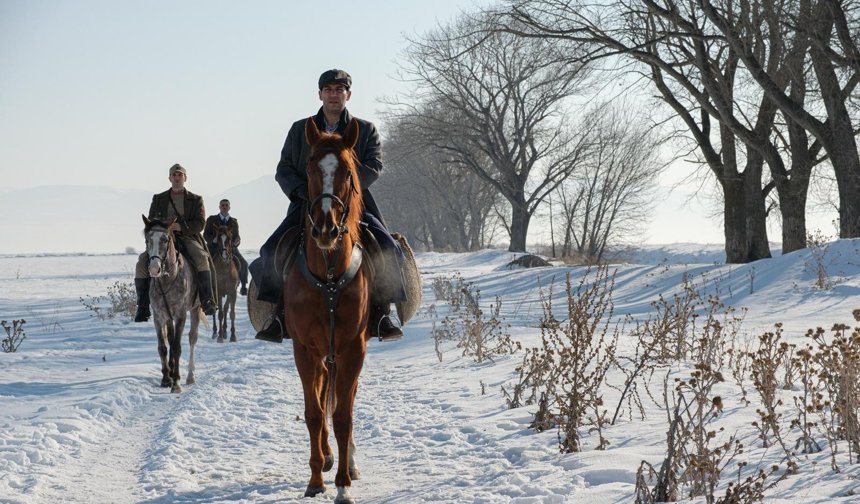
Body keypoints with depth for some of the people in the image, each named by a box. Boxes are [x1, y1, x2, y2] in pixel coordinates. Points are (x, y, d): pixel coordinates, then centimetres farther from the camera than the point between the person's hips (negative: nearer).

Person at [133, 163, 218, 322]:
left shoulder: (195, 200, 11)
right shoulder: (158, 199, 18)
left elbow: (199, 224, -2)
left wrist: (180, 227, -18)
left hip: (187, 238, -2)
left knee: (201, 258, -35)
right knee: (142, 263, -24)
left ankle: (207, 301, -33)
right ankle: (143, 306, -19)